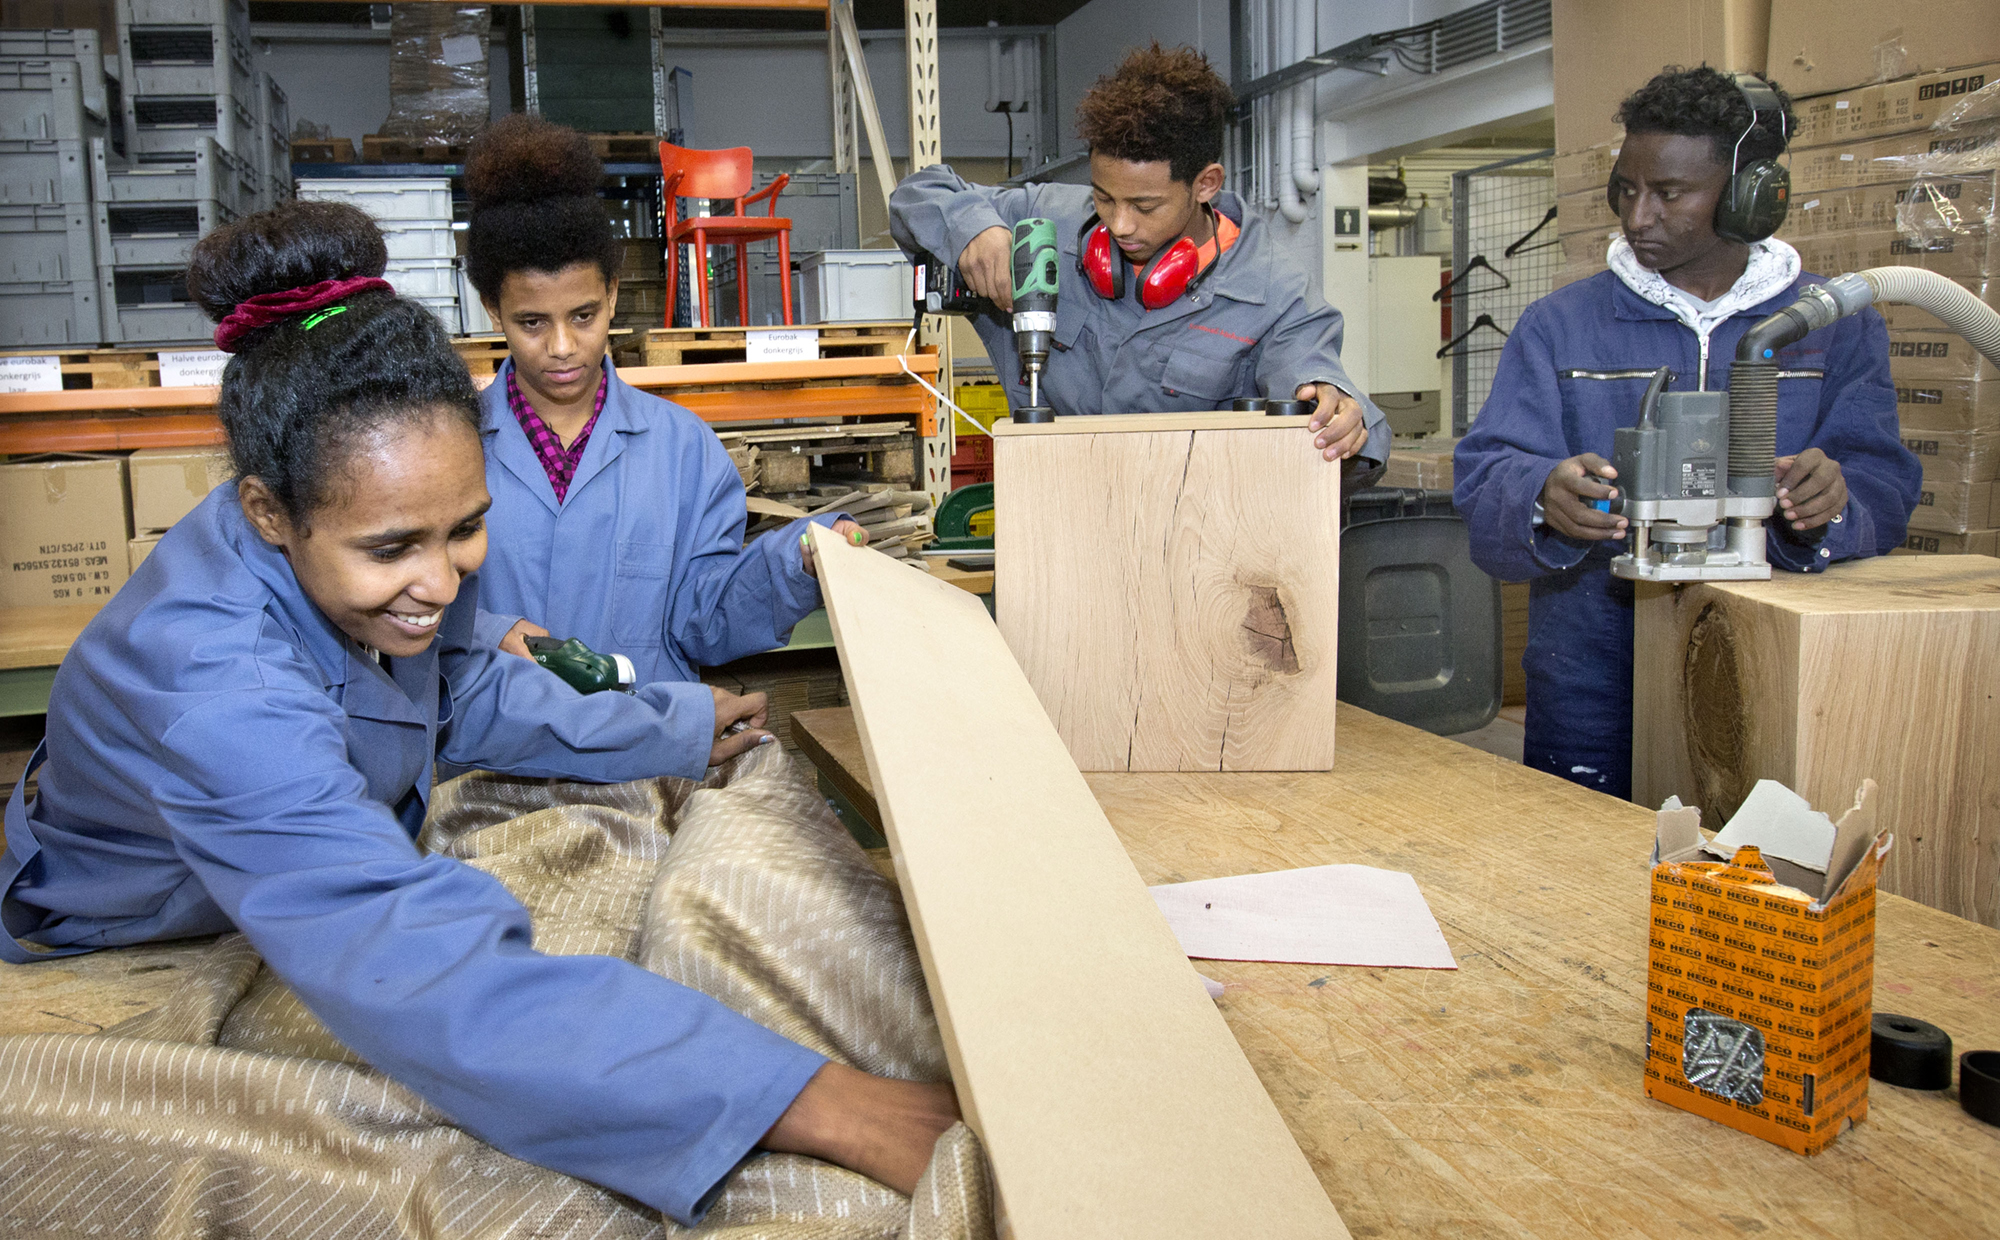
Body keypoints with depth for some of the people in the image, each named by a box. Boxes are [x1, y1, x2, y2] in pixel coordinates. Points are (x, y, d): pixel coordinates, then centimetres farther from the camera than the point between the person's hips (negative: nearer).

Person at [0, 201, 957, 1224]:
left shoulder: (391, 545, -19)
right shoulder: (210, 681, -41)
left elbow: (465, 696, 3)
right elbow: (432, 984, -51)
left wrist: (676, 730, 6)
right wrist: (818, 1107, -56)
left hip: (340, 882, 6)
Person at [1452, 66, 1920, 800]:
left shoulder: (1836, 327, 8)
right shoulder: (1559, 327, 5)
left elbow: (1882, 483, -1)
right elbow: (1485, 481, -5)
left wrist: (1829, 505, -24)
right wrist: (1544, 500, -28)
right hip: (1593, 685, 0)